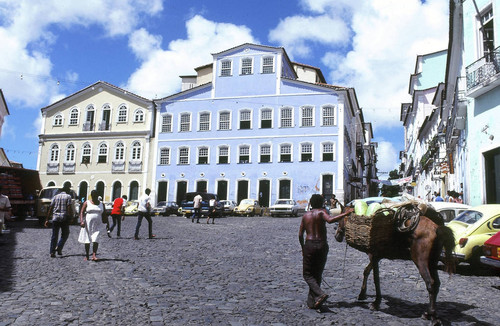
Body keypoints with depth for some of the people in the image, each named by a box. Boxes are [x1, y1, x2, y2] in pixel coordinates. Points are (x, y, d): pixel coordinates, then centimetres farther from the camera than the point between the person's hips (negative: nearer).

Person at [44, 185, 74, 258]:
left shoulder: (55, 197, 12)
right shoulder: (68, 196, 0)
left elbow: (50, 209, 7)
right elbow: (69, 209, -10)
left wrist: (47, 219, 9)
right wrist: (72, 213, 9)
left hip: (55, 218, 4)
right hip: (64, 218, -4)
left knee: (54, 236, 7)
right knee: (65, 234, 12)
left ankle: (52, 252, 4)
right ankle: (59, 247, -2)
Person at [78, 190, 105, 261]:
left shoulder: (101, 204, 9)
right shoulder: (87, 203, 2)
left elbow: (104, 214, 14)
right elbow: (82, 212, -2)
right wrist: (82, 221, -16)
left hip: (97, 225, 1)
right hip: (88, 224, 0)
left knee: (95, 240, -13)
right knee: (87, 240, 6)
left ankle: (94, 255, -15)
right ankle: (86, 255, 18)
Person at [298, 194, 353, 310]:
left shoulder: (305, 215, 10)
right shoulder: (321, 212, 0)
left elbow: (300, 234, 9)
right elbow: (330, 220, -23)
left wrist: (303, 248, 21)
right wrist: (345, 214, -18)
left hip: (309, 245, 0)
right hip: (322, 245, 0)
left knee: (307, 274, 7)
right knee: (317, 275, 13)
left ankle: (320, 294, -17)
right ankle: (312, 302, 14)